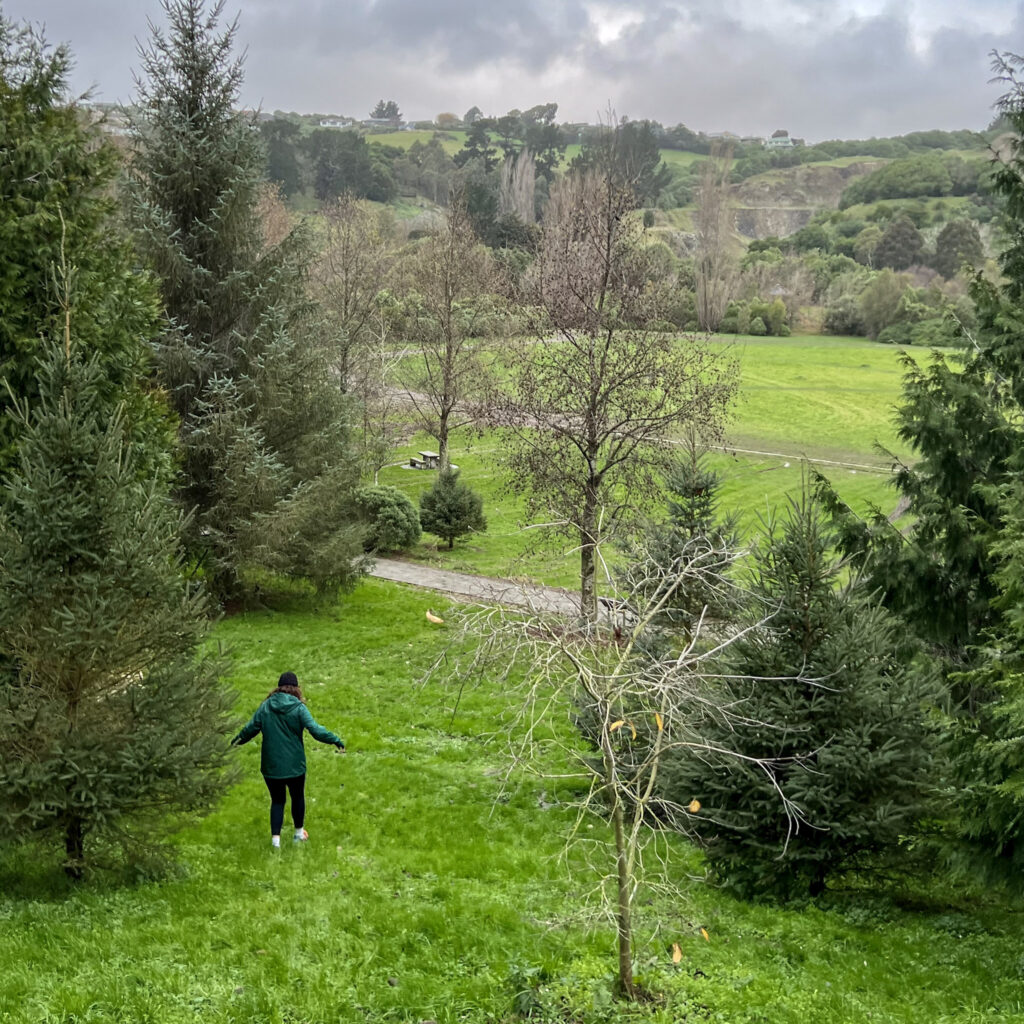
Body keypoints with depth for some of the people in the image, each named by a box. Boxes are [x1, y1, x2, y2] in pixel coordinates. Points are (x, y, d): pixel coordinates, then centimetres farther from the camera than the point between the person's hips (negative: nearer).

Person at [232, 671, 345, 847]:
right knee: (298, 797, 19)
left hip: (271, 765, 2)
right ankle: (299, 832, 34)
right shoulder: (298, 708, -11)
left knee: (277, 800, 14)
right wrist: (336, 740, -10)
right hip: (294, 765, -2)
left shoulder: (266, 706, -2)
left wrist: (238, 740, 21)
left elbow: (251, 728, 3)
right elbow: (316, 730, -17)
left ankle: (275, 837, 5)